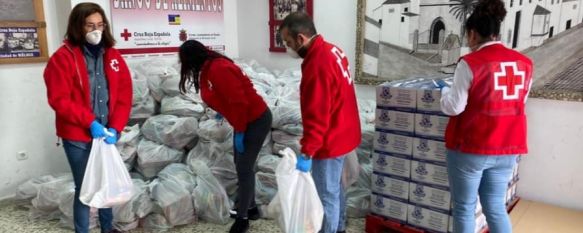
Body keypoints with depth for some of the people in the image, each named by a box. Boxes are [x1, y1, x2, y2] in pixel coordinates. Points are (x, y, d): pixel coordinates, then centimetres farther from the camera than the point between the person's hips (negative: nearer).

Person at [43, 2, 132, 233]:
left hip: (107, 134, 5)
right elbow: (59, 100, -12)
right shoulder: (63, 57, -8)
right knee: (85, 188, 3)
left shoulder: (113, 56, 5)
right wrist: (90, 122, -18)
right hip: (78, 137, -4)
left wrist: (115, 128, -7)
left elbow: (124, 96, 2)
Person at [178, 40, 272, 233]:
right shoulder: (209, 69, 8)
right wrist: (222, 113, 36)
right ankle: (251, 208, 31)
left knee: (244, 169, -3)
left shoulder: (218, 69, -23)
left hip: (256, 120, -10)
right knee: (243, 165, 16)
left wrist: (239, 132, -19)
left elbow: (239, 101, -26)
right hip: (245, 120, 10)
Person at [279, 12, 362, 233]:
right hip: (341, 135, 10)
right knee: (335, 188, 24)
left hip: (330, 142, -10)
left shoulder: (317, 65, -27)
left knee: (326, 195, 5)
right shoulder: (331, 51, 4)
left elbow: (317, 117, -27)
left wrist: (306, 152, -22)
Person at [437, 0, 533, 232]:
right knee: (496, 206, 18)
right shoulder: (524, 63, 4)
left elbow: (453, 107, -13)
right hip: (508, 148, 6)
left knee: (464, 208, 9)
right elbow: (518, 102, 16)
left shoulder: (470, 63, -15)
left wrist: (446, 90, 7)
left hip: (470, 147, -6)